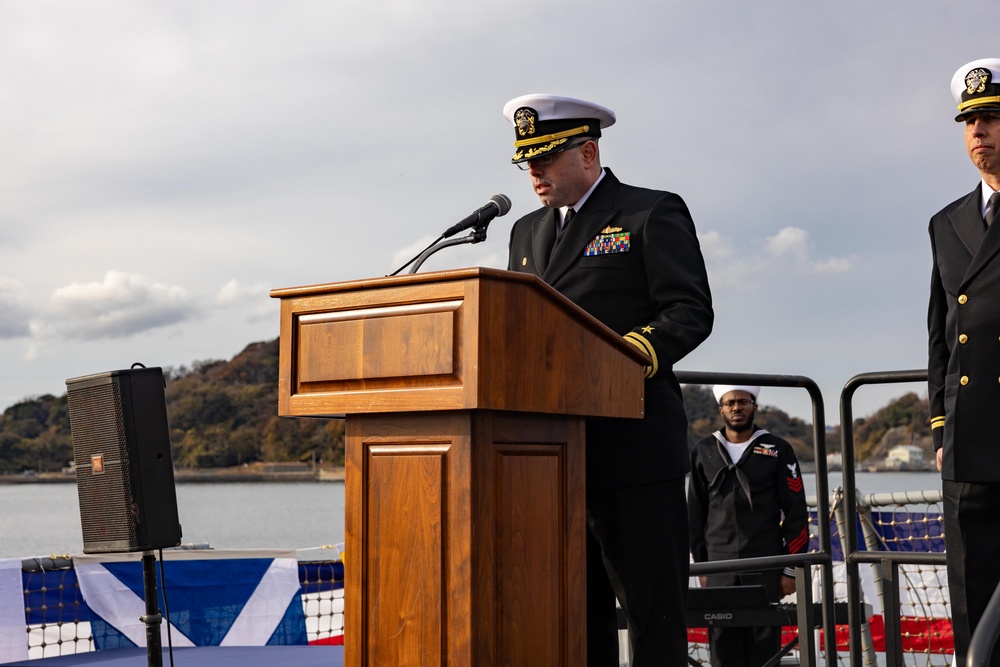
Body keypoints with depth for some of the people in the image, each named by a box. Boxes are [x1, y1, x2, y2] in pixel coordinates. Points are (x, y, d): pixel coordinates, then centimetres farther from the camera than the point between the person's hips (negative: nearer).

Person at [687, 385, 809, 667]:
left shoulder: (777, 450, 3)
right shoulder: (704, 451, 9)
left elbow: (796, 513, 2)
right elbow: (696, 513, 13)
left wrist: (791, 569, -2)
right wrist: (701, 565, 8)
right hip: (719, 566, 2)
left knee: (765, 642, 0)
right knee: (723, 643, 0)